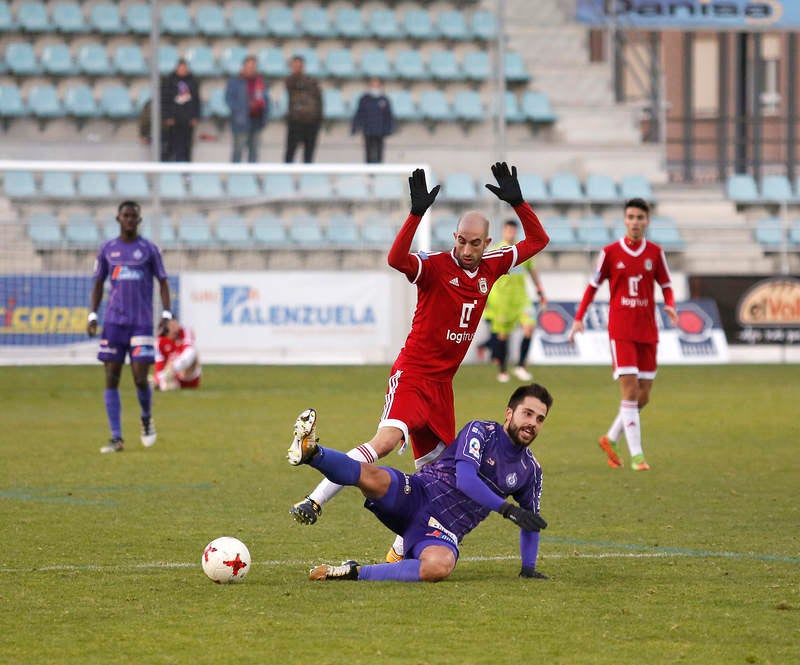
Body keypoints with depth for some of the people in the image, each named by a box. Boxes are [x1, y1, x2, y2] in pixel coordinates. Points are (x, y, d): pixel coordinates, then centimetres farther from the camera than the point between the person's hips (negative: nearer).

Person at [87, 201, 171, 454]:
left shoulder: (149, 249, 4)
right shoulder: (107, 249, 9)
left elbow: (163, 282, 7)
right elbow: (98, 284, 14)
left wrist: (167, 315, -4)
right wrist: (92, 316, 3)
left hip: (142, 323, -2)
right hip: (114, 322, 2)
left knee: (140, 378, -9)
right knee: (111, 378, -3)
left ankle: (147, 419, 22)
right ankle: (116, 438, 0)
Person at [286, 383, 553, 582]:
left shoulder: (530, 471, 14)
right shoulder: (481, 432, -1)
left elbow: (529, 522, 27)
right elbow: (465, 480, -16)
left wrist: (529, 569, 17)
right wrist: (507, 508, -23)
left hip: (444, 531, 2)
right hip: (416, 496, -2)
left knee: (439, 566, -37)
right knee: (370, 475, -37)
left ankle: (354, 573, -28)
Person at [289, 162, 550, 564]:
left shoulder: (490, 267, 8)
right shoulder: (435, 267, -11)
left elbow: (537, 240, 16)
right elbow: (396, 259, -32)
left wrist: (517, 203, 1)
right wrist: (417, 213, -39)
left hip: (442, 384, 7)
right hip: (412, 375, -7)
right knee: (387, 439, -29)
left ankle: (401, 549, 14)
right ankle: (314, 502, -31)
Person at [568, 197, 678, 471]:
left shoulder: (655, 253, 5)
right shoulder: (610, 252, -2)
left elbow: (666, 286, 11)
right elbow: (593, 285, 5)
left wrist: (670, 306, -10)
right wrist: (579, 319, -3)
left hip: (647, 332, 4)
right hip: (621, 331, -4)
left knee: (643, 396, 6)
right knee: (630, 391, -12)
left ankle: (611, 439, 27)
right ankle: (636, 455, -10)